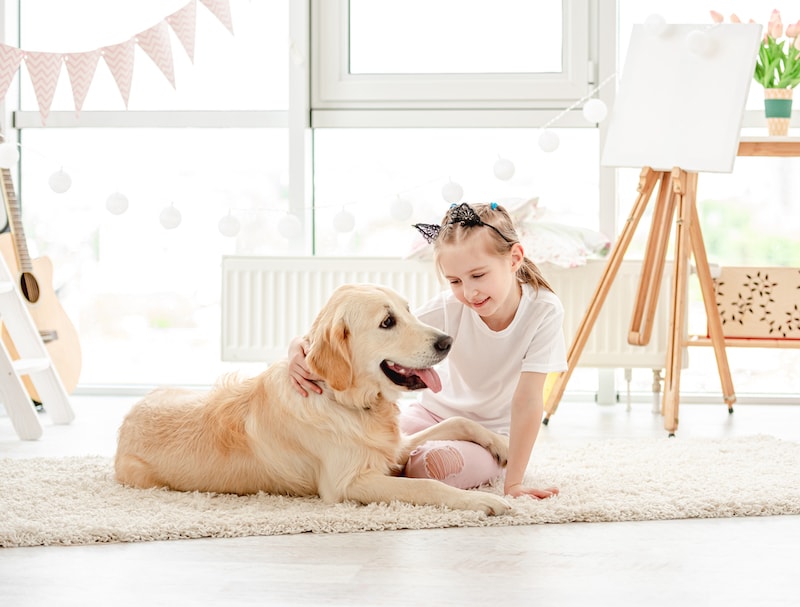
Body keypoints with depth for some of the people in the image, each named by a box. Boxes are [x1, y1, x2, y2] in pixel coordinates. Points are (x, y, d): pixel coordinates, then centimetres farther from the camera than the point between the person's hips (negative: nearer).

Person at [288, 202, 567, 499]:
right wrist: (304, 345, -40)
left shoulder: (544, 310, -23)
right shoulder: (449, 307, -18)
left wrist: (513, 483, -25)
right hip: (435, 411, 2)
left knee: (436, 464, -33)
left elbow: (528, 400, -23)